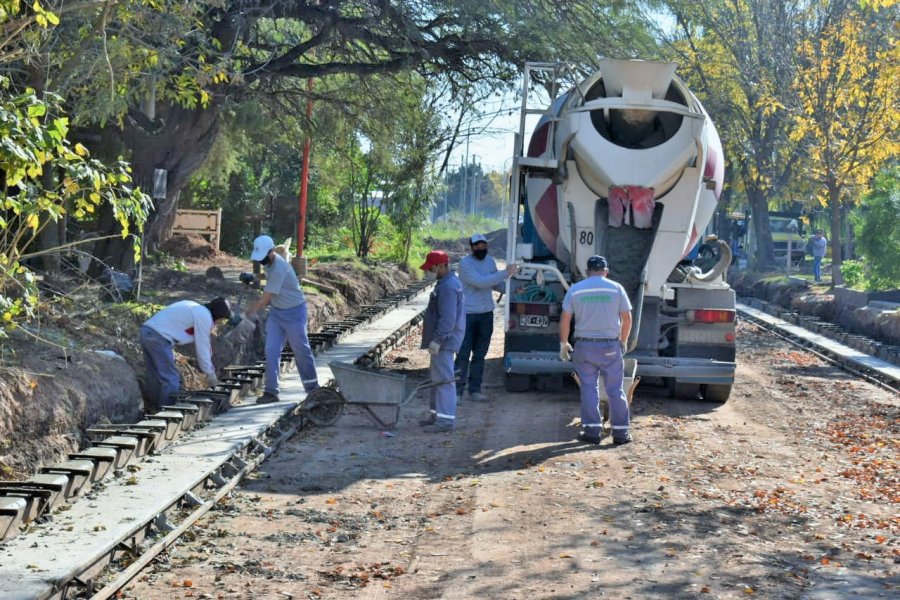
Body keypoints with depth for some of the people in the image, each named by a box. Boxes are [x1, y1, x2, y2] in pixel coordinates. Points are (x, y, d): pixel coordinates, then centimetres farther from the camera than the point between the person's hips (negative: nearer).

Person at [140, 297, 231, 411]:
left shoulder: (194, 307, 22)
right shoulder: (204, 317, -6)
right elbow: (202, 348, -3)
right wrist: (210, 374, 8)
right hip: (158, 337, -10)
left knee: (156, 378, 17)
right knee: (170, 381, -3)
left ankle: (158, 409, 24)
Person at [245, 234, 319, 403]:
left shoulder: (279, 269, -29)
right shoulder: (268, 262, 0)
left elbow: (266, 297, -23)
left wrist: (254, 309, -10)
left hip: (294, 312, -8)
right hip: (276, 311, 8)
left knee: (301, 350, 4)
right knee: (271, 351, -2)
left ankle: (312, 387, 21)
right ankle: (271, 391, -1)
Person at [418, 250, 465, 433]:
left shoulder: (448, 287, -19)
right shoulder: (448, 282, 16)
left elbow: (448, 318, -26)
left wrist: (437, 340, -26)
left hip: (444, 341, -11)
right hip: (443, 340, 11)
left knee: (443, 378, -10)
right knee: (438, 377, 17)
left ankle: (446, 419, -9)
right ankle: (437, 415, 25)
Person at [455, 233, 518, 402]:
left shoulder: (490, 261, 9)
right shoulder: (465, 263, -13)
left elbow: (496, 283, 17)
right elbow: (480, 282, -23)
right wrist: (506, 272, -23)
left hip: (486, 314, 6)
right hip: (468, 314, -6)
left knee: (480, 355, 10)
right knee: (463, 354, -5)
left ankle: (475, 390, 17)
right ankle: (457, 391, 0)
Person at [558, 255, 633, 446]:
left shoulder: (575, 290, 1)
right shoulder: (616, 289, -1)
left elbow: (565, 319, 0)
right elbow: (627, 318, 1)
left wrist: (563, 343, 11)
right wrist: (623, 341, 15)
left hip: (584, 345, 1)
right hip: (610, 346, 0)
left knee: (588, 388, 8)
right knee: (615, 389, 7)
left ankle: (592, 430, 5)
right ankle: (620, 431, 9)